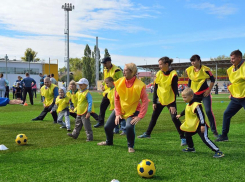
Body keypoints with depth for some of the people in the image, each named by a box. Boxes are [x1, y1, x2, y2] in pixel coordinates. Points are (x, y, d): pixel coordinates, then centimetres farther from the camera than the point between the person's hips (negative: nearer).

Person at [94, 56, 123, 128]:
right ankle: (101, 121, 28)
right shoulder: (105, 70, 11)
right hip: (107, 91, 8)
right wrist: (103, 85, 8)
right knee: (102, 106, 14)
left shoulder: (116, 70, -16)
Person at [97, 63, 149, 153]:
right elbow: (116, 99, -2)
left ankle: (130, 146, -1)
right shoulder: (119, 82, -10)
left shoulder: (139, 85, -22)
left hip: (133, 110, -4)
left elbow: (145, 101, -19)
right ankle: (109, 142, 39)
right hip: (120, 109, 5)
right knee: (107, 126, 5)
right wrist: (117, 113, -7)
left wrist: (140, 116, -23)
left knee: (129, 127, -30)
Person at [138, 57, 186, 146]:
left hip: (170, 100, -5)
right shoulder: (158, 74, -2)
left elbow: (175, 90, -14)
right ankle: (147, 133, 27)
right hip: (160, 99, 5)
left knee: (174, 118, -11)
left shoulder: (173, 75, -16)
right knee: (154, 117, 12)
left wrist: (173, 105, -17)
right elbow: (155, 88, 3)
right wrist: (154, 102, 2)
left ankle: (182, 137, -2)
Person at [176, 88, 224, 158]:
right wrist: (180, 115, 40)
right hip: (192, 126, 11)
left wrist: (202, 125, -29)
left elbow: (201, 115, -26)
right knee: (187, 135, 24)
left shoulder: (196, 105, -25)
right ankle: (191, 148, 46)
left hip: (200, 126, -11)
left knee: (205, 139, -20)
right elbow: (186, 111, 29)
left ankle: (218, 152, -20)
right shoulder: (189, 104, 7)